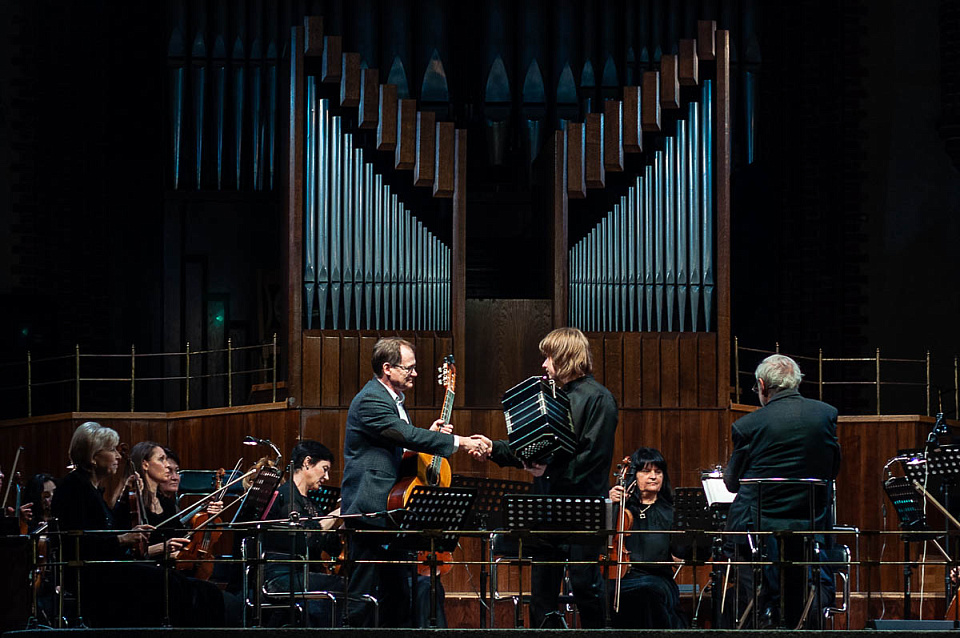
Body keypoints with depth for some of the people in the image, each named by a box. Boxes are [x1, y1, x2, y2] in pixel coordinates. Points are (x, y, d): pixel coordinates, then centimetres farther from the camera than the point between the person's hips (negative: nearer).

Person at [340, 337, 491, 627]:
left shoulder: (392, 399, 18)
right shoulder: (370, 400, -15)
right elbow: (406, 435, -26)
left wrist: (426, 435, 7)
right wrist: (460, 442, -26)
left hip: (390, 510, 10)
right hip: (371, 509, -10)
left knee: (398, 589, 11)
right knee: (364, 593, -7)